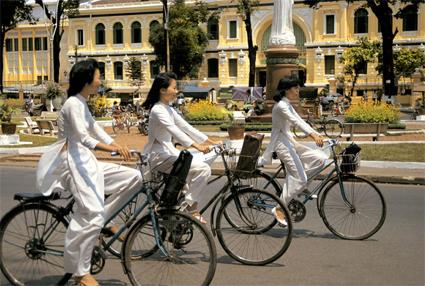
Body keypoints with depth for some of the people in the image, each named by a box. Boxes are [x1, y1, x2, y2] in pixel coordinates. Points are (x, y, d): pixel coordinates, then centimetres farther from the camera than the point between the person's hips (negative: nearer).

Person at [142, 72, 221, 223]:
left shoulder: (168, 109, 14)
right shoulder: (158, 110, -15)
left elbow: (185, 127, 11)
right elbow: (175, 131, -28)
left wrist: (211, 141, 5)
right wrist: (197, 146, -36)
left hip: (168, 152, 10)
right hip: (159, 155, -10)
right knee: (203, 169, -19)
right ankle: (188, 206, -9)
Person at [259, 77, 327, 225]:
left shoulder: (288, 105, 15)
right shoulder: (281, 105, -15)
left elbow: (300, 120, 13)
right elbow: (296, 122, -27)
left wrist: (317, 134, 4)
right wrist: (313, 135, -37)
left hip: (290, 142, 9)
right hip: (282, 144, -9)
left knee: (320, 158, -1)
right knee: (299, 179, -11)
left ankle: (298, 186, 6)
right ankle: (279, 209, -2)